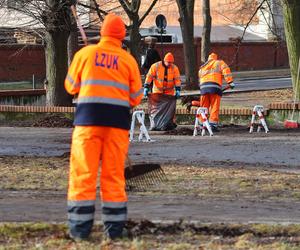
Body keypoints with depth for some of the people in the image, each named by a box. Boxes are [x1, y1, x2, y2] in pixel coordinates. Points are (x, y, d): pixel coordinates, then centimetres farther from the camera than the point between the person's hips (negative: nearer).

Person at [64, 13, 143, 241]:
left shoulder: (85, 53, 3)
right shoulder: (128, 60, 4)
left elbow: (71, 86, 13)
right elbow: (136, 97, 7)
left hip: (88, 118, -1)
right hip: (118, 120, 1)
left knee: (83, 173, 1)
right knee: (114, 175, 7)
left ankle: (80, 228, -1)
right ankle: (114, 228, 7)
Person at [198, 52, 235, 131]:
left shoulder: (202, 68, 32)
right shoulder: (219, 63, 18)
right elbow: (226, 71, 0)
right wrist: (230, 82, -6)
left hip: (203, 86, 4)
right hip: (214, 86, -4)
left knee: (204, 107, 11)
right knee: (215, 107, -4)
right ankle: (213, 124, -12)